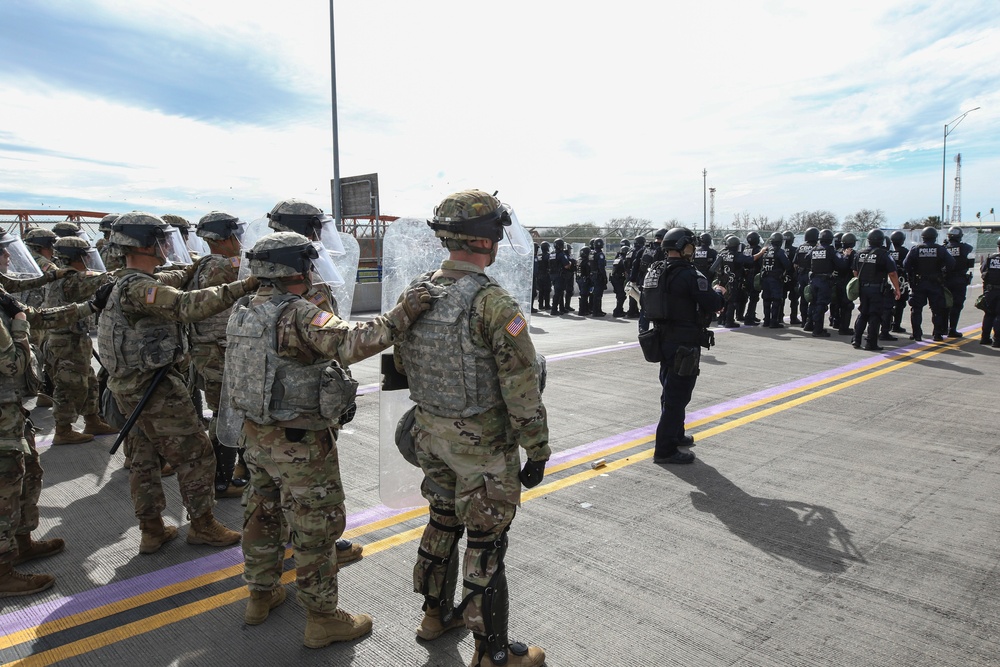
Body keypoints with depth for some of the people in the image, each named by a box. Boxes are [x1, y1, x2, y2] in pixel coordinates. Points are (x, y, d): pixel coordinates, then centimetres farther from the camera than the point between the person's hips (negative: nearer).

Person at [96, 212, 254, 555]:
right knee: (195, 455, 0)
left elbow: (164, 282, 32)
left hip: (129, 386, 11)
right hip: (155, 386, -11)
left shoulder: (126, 283, 11)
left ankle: (152, 530, 25)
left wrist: (191, 269, 45)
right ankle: (202, 525, 11)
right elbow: (186, 305, -37)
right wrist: (243, 287, -39)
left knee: (144, 459, 15)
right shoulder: (138, 287, -21)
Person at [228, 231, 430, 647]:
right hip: (300, 445, -9)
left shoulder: (243, 312, 4)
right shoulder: (297, 315, -23)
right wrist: (401, 314, -35)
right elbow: (351, 343, -37)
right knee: (316, 528, 5)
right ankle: (322, 618, 18)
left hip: (257, 436, 9)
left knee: (263, 515, 23)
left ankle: (261, 595, 41)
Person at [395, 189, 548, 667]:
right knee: (485, 544, 7)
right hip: (481, 441, -7)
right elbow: (522, 389, -21)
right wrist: (537, 451, -11)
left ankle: (436, 614, 43)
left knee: (443, 521, 24)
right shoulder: (493, 304, -23)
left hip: (429, 431, 7)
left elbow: (401, 363, 12)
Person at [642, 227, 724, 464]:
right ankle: (665, 449, 2)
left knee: (672, 390, 22)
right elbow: (712, 304, -20)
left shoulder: (654, 272, 8)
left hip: (663, 340, 9)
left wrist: (710, 293, 14)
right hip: (685, 344, -9)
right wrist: (719, 292, 2)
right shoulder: (690, 275, -19)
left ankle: (676, 435, 39)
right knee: (677, 395, -2)